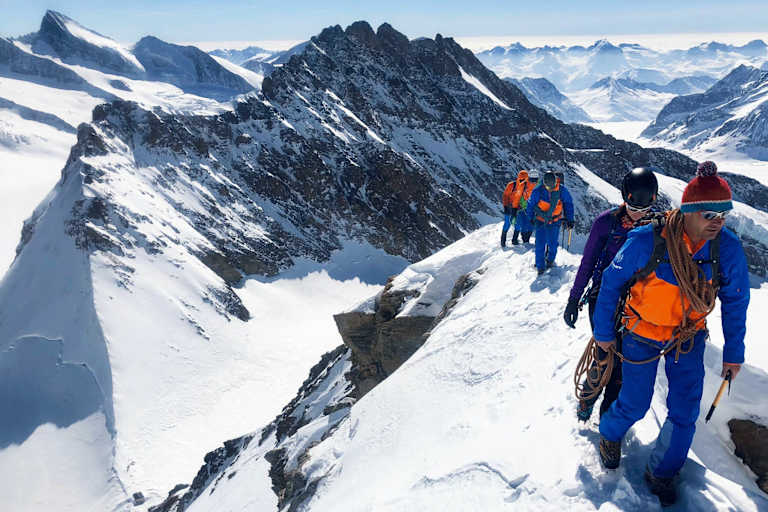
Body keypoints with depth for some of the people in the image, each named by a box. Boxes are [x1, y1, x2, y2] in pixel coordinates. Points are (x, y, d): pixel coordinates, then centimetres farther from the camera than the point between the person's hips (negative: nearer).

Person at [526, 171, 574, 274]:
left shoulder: (562, 190, -12)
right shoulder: (537, 191, -15)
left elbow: (568, 204, 2)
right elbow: (531, 205, 1)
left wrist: (569, 219, 1)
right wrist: (531, 218, 10)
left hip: (555, 221, 1)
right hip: (540, 220, -1)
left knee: (552, 243, 3)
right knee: (540, 244, -6)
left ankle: (550, 260, 30)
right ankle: (540, 266, 3)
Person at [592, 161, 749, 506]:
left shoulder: (727, 248, -17)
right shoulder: (646, 241, -27)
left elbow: (735, 301, -2)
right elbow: (611, 282, -13)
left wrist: (734, 351, 4)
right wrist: (603, 332, -6)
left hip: (689, 338, 3)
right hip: (643, 334, -3)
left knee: (685, 413, 6)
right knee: (635, 404, 7)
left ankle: (661, 474, 30)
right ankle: (610, 434, 41)